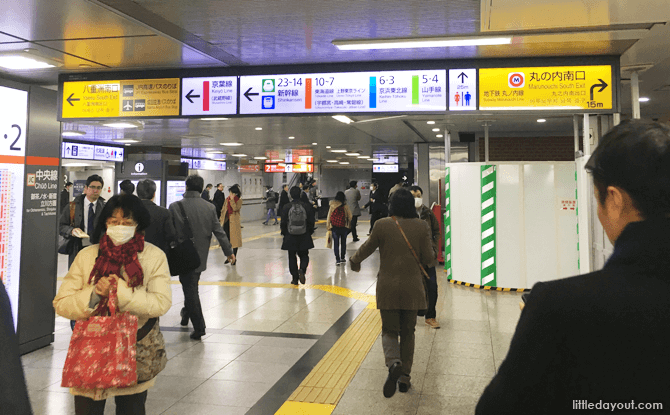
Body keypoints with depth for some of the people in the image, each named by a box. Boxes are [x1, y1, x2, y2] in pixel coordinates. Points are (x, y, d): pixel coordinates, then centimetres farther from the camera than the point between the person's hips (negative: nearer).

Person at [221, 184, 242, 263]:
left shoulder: (239, 200, -4)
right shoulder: (227, 199, 10)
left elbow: (235, 208, -20)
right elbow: (223, 210, 14)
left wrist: (232, 199, -18)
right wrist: (222, 220, 8)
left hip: (234, 222, -5)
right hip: (227, 221, 5)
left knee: (234, 240, 0)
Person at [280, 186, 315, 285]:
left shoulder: (287, 207, -7)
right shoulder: (306, 207, -4)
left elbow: (283, 222, -3)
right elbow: (311, 222, 1)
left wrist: (284, 233, 11)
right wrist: (310, 232, 15)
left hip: (290, 237, -1)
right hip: (304, 237, 1)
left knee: (292, 257, 10)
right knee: (304, 256, 14)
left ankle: (295, 278, 10)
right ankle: (302, 269, -14)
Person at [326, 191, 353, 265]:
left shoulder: (332, 206, -7)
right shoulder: (345, 206, -6)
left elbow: (329, 217, -2)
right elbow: (350, 217, 1)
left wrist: (328, 226, 7)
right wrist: (349, 225, 17)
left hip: (334, 227, 0)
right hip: (343, 227, 0)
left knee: (336, 243, 4)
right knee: (343, 242, 14)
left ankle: (337, 259, 0)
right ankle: (342, 258, 20)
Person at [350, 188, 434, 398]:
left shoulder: (382, 225, -8)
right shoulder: (421, 226, -6)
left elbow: (368, 247, 6)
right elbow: (428, 258, -4)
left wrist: (355, 261, 25)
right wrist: (431, 261, 20)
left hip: (388, 288, -1)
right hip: (412, 288, 1)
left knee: (389, 330, 9)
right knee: (407, 333, 15)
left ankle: (393, 363, -19)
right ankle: (404, 377, 18)